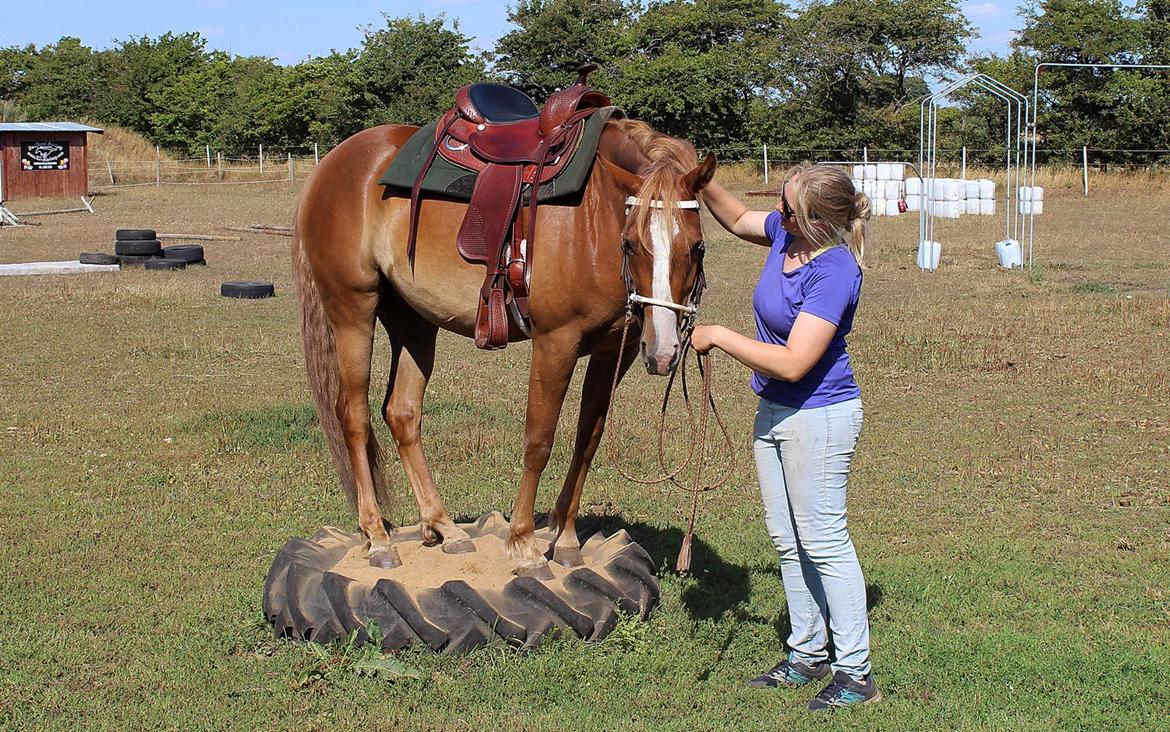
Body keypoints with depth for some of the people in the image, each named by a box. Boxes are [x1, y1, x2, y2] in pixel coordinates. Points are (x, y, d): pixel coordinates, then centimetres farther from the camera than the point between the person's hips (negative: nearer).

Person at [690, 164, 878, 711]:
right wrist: (701, 184, 0)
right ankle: (808, 656, 28)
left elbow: (793, 362, -30)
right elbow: (737, 219, 19)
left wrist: (719, 337, -22)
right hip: (774, 412, 9)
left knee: (823, 542, -1)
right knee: (787, 540, 16)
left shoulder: (834, 273, -27)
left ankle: (855, 674, 8)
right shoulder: (787, 233, -3)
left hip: (819, 416, -9)